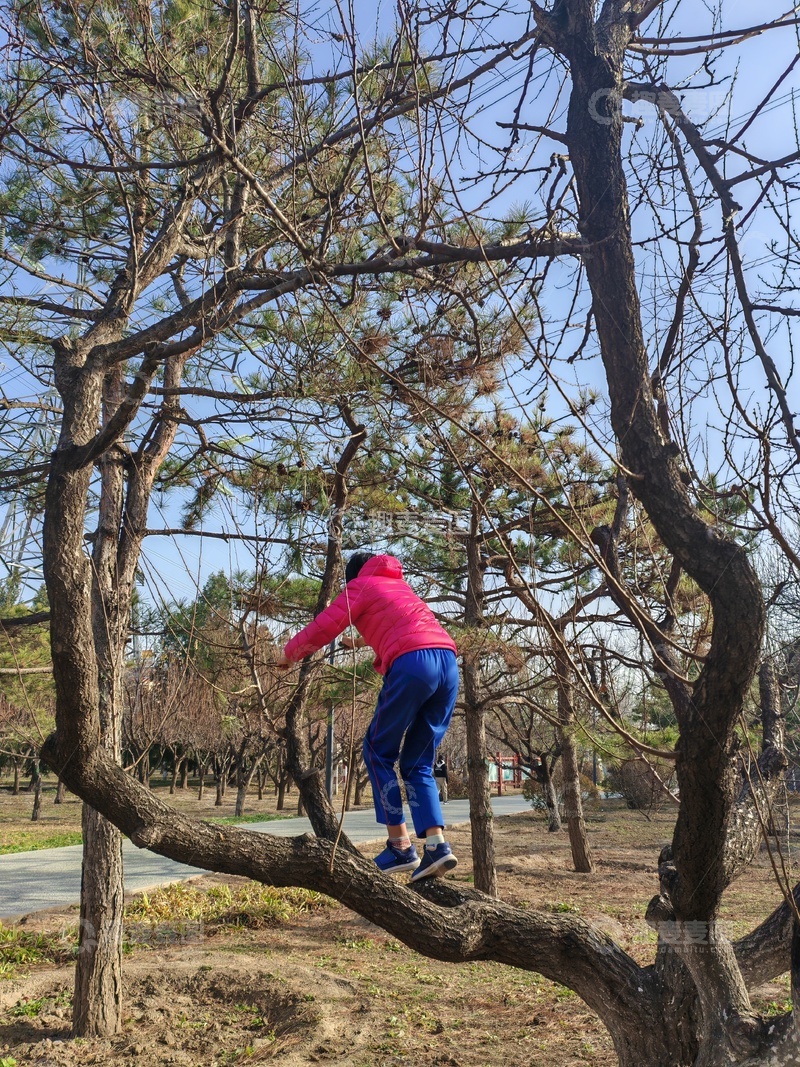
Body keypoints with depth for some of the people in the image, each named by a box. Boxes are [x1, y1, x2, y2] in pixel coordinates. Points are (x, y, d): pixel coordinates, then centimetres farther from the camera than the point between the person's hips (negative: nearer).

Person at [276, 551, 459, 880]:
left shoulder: (360, 586, 15)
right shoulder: (399, 584, 34)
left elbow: (322, 628, 7)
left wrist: (289, 654, 24)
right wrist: (362, 641, 65)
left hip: (412, 664, -6)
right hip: (447, 660, 6)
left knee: (378, 753, 10)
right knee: (417, 764, 13)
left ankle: (400, 847, 4)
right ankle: (437, 845, -2)